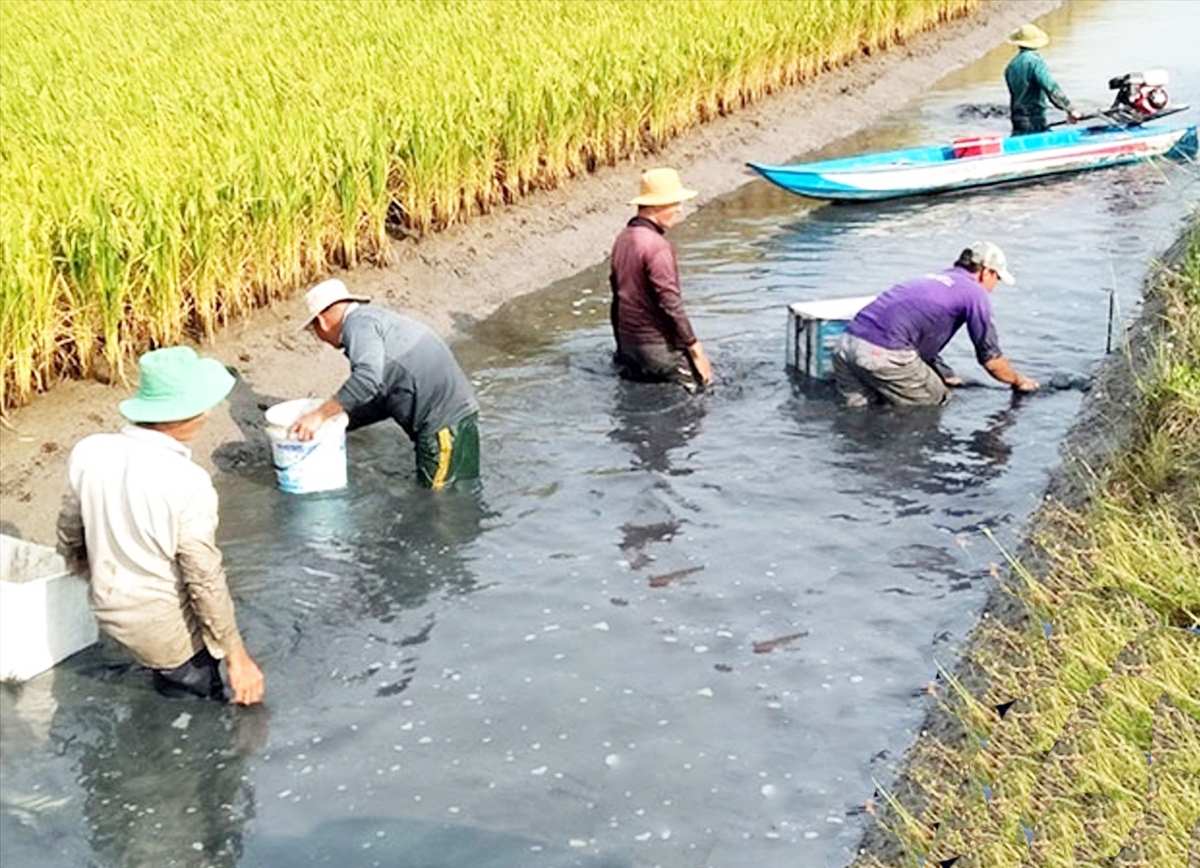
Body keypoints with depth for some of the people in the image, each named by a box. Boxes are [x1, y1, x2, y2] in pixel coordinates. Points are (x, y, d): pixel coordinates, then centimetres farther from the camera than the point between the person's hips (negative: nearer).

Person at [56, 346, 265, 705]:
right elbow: (205, 580, -22)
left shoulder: (89, 452, -11)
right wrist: (237, 655, -11)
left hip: (110, 611, 6)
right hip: (167, 625, -6)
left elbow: (70, 540, 2)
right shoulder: (187, 482, -27)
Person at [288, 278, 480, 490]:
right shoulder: (372, 318, 22)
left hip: (446, 425, -10)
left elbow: (368, 377, -28)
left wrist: (320, 416, -24)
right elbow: (380, 400, 26)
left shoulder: (359, 323, -9)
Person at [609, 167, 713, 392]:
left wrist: (622, 345, 22)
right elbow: (670, 303, -22)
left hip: (628, 339, 9)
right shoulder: (657, 246, -20)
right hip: (656, 344, -9)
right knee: (700, 382, -3)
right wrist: (694, 347, -15)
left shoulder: (623, 238, 8)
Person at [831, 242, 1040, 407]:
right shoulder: (975, 292, 7)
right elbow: (990, 358, 11)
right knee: (936, 402, 8)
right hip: (884, 354, -8)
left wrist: (946, 375, 48)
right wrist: (1019, 382, 29)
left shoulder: (933, 279, 31)